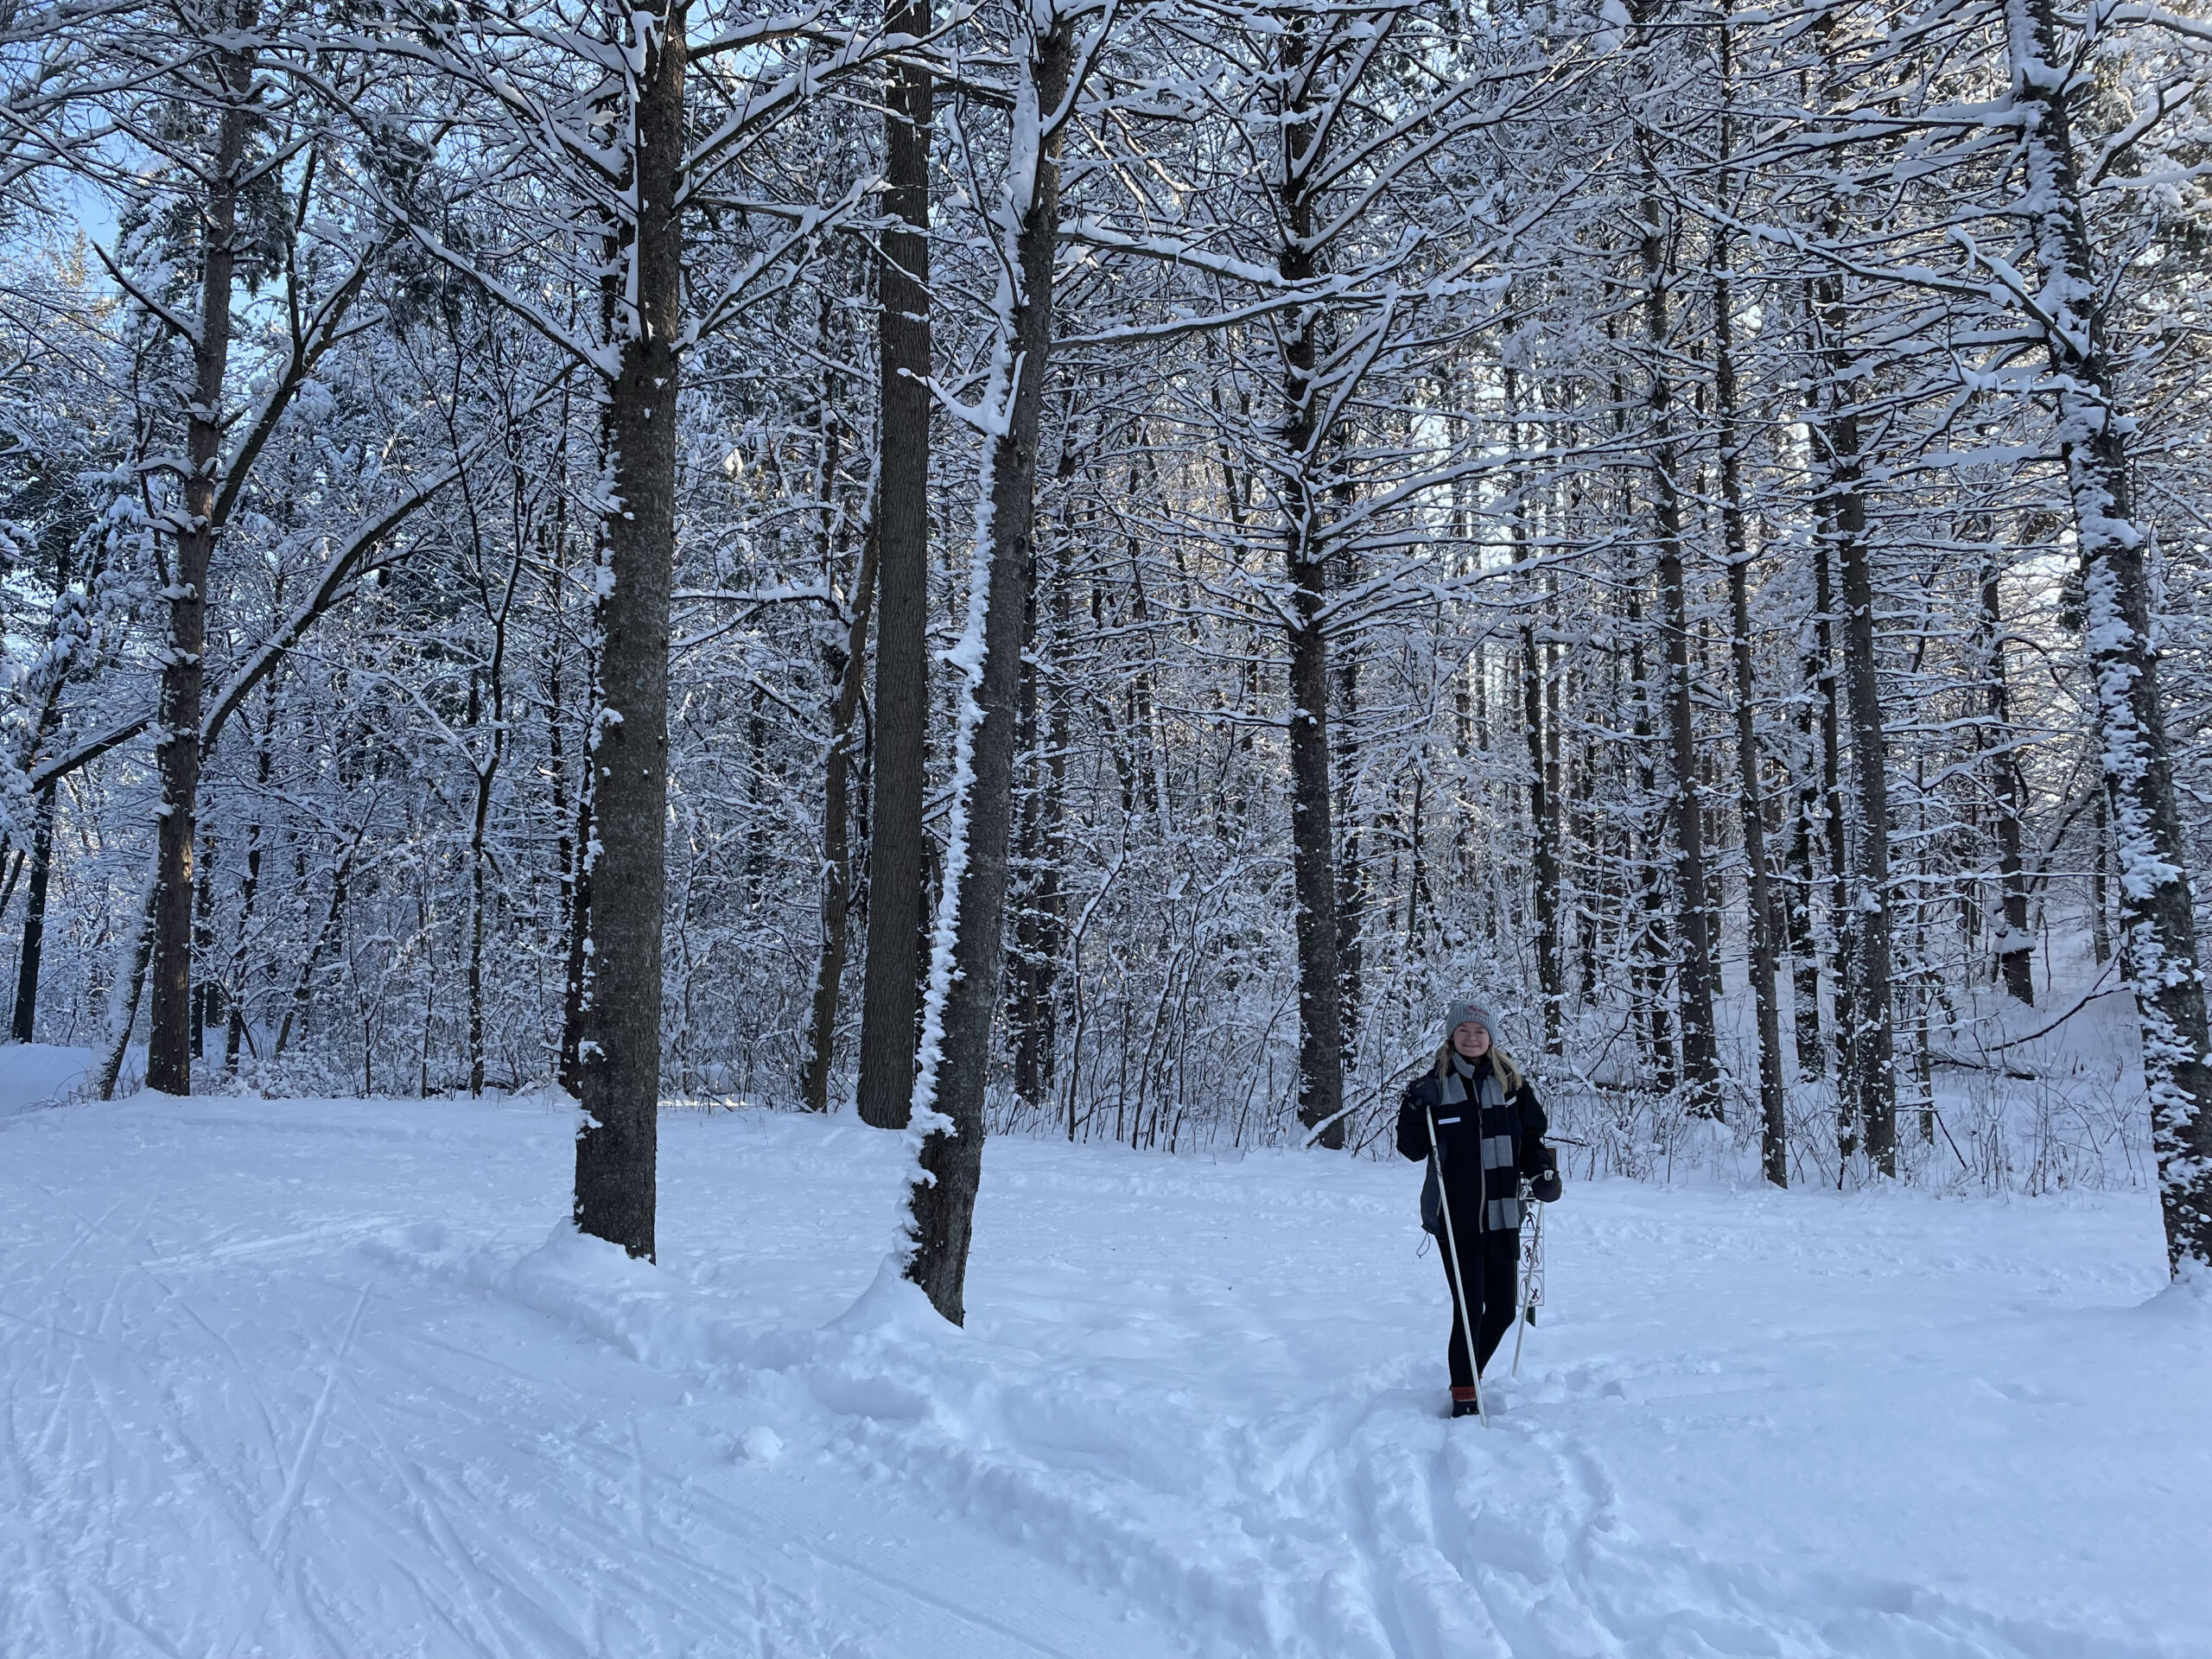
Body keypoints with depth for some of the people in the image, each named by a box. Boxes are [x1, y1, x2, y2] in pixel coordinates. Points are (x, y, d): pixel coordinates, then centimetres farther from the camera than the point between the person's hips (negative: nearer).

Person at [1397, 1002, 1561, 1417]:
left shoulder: (1512, 1084, 7)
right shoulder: (1435, 1084, 0)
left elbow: (1531, 1137, 15)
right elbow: (1413, 1150, -2)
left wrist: (1543, 1170, -3)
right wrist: (1415, 1111, -19)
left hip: (1502, 1216, 3)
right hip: (1455, 1217, -3)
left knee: (1503, 1309, 9)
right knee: (1469, 1309, -5)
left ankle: (1470, 1376, 33)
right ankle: (1463, 1396, 10)